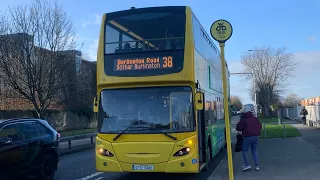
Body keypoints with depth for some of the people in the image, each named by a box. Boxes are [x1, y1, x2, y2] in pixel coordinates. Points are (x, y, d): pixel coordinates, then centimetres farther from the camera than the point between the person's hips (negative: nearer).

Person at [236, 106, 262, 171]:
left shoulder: (243, 120, -11)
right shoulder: (255, 118, 6)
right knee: (254, 151, 16)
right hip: (256, 136, 6)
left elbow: (239, 128, -14)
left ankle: (247, 165, 1)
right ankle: (257, 165, 12)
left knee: (244, 151, 8)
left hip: (247, 137, -6)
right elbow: (260, 126, 14)